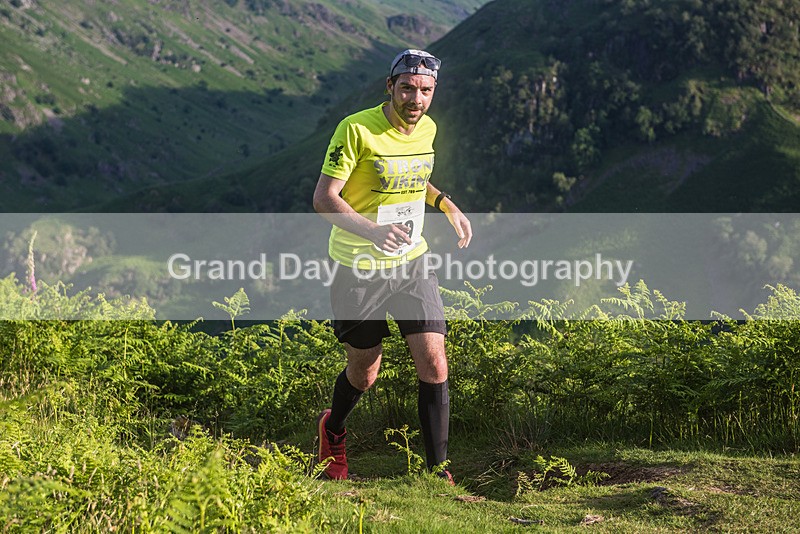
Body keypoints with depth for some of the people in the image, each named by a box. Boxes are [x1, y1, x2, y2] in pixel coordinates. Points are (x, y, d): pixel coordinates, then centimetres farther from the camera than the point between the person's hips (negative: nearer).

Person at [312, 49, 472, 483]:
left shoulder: (427, 129, 2)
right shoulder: (357, 129, -18)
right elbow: (324, 198, -19)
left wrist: (447, 205, 6)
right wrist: (372, 231, -35)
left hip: (412, 263, 4)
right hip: (360, 268, -4)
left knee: (434, 366, -8)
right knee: (364, 374, 10)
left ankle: (438, 471, 2)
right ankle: (333, 431, 44)